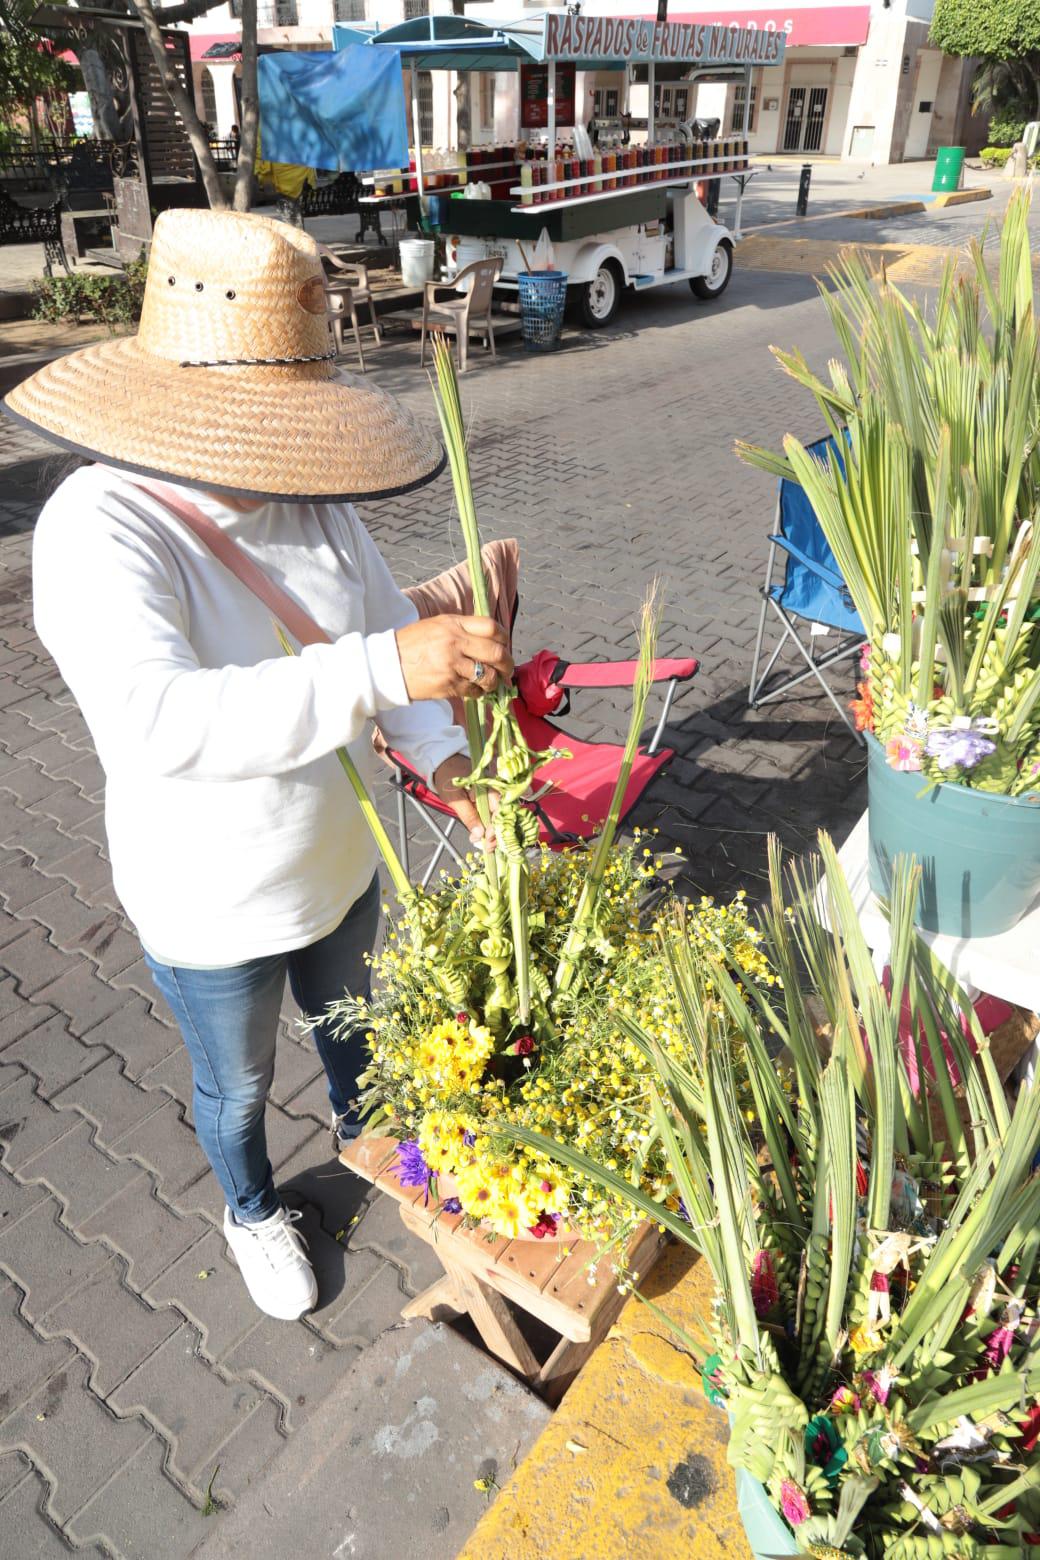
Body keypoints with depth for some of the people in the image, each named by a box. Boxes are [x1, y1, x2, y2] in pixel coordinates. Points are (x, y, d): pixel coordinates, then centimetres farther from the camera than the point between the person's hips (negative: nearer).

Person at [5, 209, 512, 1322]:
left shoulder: (308, 496, -11)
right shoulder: (97, 531, -30)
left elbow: (384, 623, -2)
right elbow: (154, 720, -46)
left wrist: (440, 755, -20)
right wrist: (381, 670, -53)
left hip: (340, 863, 6)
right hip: (214, 909, -5)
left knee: (347, 1021, 33)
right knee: (237, 1085, 24)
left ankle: (360, 1126, 67)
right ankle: (253, 1212, 57)